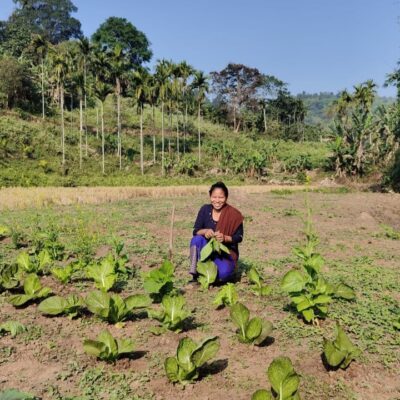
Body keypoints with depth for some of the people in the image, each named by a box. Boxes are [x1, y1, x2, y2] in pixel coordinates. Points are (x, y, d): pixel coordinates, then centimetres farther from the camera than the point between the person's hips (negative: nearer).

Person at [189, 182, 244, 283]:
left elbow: (239, 237, -8)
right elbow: (195, 231, -4)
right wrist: (205, 231, -27)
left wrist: (225, 238, -28)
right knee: (197, 239, -30)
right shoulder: (205, 210, -4)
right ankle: (194, 274, -22)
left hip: (226, 252, -2)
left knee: (224, 273, -32)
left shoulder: (234, 215, -11)